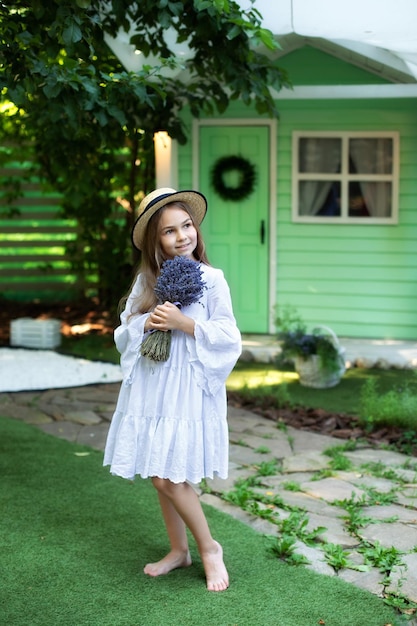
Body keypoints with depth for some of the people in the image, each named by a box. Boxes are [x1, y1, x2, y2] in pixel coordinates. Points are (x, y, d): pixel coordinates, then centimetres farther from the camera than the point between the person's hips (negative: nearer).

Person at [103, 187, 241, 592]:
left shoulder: (211, 279, -6)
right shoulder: (146, 280, 7)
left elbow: (228, 338, -8)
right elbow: (123, 332, 9)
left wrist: (185, 324, -18)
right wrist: (145, 323, -10)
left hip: (187, 391, -5)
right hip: (149, 388, 5)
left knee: (169, 477, -8)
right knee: (158, 476, 11)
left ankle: (209, 548, 12)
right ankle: (178, 550, 28)